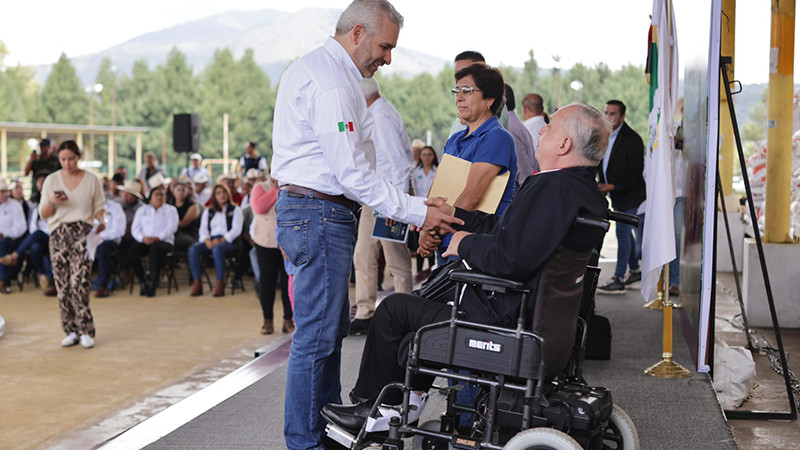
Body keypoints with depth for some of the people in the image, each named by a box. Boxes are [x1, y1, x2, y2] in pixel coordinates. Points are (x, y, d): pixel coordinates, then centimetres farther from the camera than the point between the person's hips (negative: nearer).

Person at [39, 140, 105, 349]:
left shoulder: (91, 180, 6)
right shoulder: (52, 180, 9)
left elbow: (99, 207, 10)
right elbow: (43, 214, 10)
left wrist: (100, 221, -11)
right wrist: (52, 203, -11)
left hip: (83, 232, -2)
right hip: (59, 234, 2)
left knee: (79, 282, -15)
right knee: (62, 285, 0)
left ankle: (86, 331, -10)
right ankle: (71, 331, 9)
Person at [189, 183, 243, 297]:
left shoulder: (235, 210, 13)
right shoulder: (208, 211, 25)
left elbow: (236, 230, 0)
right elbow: (203, 229, 14)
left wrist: (221, 240, -14)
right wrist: (207, 241, -9)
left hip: (227, 241, -4)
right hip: (210, 240, 4)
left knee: (217, 249, -39)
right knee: (193, 249, -28)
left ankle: (220, 283, -36)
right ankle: (197, 282, -30)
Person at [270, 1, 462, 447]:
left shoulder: (312, 67, 18)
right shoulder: (331, 82, -17)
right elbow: (351, 172, -21)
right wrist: (416, 212, -17)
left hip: (313, 210, 11)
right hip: (320, 213, -11)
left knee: (333, 326, 17)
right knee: (317, 333, -5)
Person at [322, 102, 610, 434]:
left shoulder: (553, 188, -25)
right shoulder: (589, 192, 7)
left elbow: (508, 259, -32)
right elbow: (506, 229, 14)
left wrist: (467, 244, -12)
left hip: (505, 325, -10)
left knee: (394, 308, 8)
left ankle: (371, 406, 26)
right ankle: (410, 399, 35)